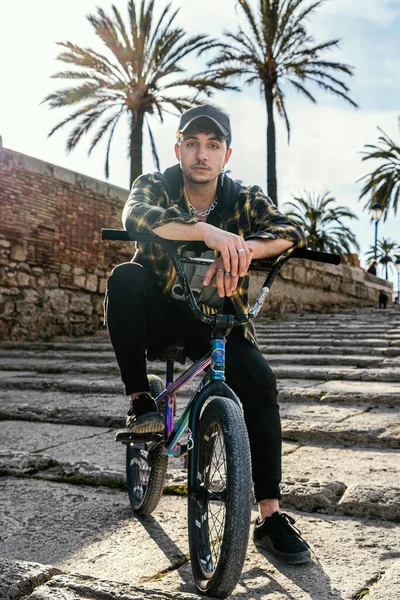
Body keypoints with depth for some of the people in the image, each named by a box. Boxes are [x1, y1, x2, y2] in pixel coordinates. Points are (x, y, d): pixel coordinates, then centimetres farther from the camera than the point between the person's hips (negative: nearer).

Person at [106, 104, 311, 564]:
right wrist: (208, 231, -49)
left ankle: (271, 517, -12)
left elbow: (289, 231, -22)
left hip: (217, 321, 1)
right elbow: (136, 217, -32)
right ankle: (140, 401, -18)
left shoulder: (245, 199, -4)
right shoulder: (155, 186, -8)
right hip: (161, 312, 0)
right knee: (125, 277, -31)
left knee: (260, 383, -24)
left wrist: (242, 249, -44)